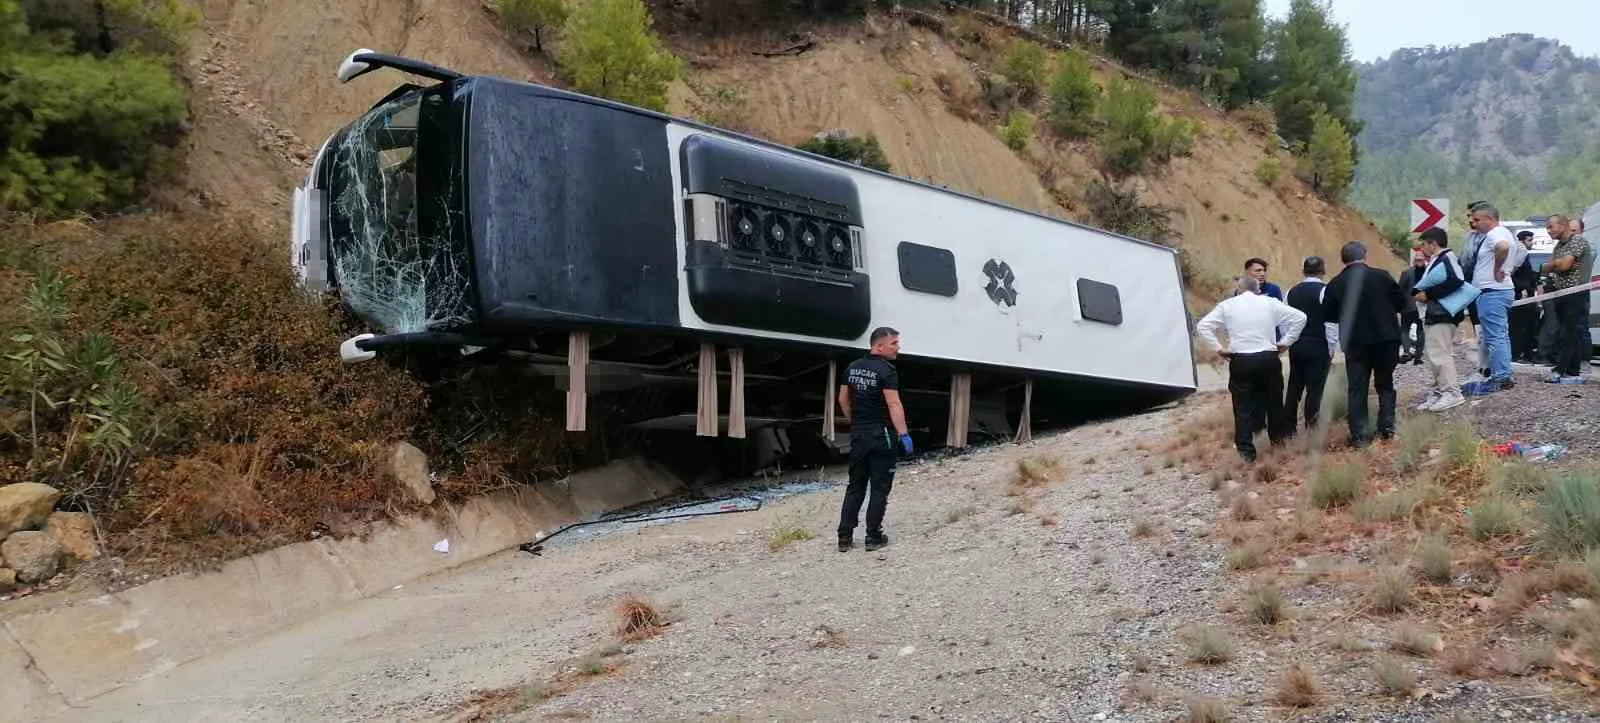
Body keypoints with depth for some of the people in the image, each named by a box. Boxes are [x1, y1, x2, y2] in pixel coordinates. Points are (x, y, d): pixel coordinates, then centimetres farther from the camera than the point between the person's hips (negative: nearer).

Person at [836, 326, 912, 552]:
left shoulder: (852, 368, 8)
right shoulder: (886, 370, -14)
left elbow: (843, 399, 15)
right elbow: (894, 405, -20)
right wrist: (904, 434, -19)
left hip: (858, 435, 7)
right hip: (880, 436, -7)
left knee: (855, 487, 12)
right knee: (879, 488, 3)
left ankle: (844, 537, 10)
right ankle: (873, 537, 5)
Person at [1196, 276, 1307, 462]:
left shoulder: (1227, 305, 2)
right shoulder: (1270, 303, 3)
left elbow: (1202, 326, -3)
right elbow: (1299, 317, 1)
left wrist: (1219, 348, -1)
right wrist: (1285, 342, 5)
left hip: (1240, 361, -1)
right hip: (1268, 358, 1)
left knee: (1243, 407, 4)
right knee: (1273, 401, 19)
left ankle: (1246, 450, 4)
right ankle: (1278, 438, 34)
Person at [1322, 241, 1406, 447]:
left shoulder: (1335, 285, -5)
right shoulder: (1382, 276, -5)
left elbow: (1328, 314, 1)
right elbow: (1401, 303, 1)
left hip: (1355, 343, 0)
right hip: (1386, 339, 1)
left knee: (1357, 388, 4)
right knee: (1385, 384, 16)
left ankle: (1359, 434, 1)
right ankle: (1387, 427, 12)